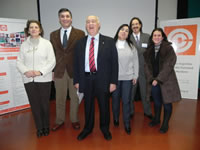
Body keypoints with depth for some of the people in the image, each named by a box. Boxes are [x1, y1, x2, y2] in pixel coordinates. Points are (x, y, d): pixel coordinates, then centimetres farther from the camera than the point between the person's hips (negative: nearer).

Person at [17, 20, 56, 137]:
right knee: (34, 105, 8)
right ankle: (39, 128, 25)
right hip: (29, 79, 2)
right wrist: (25, 71, -12)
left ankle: (46, 127, 26)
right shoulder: (24, 45, 9)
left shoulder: (46, 43, 1)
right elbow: (19, 62, 8)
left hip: (44, 79, -2)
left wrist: (40, 72, -15)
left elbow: (52, 61, -3)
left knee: (45, 104, 5)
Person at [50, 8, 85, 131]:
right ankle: (60, 120, 33)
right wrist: (52, 69, 3)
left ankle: (74, 120, 30)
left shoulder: (80, 33, -1)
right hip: (59, 71, 3)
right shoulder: (53, 35, 9)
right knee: (60, 98, 13)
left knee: (75, 97, 11)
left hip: (75, 70, -2)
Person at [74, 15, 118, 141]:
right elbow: (76, 63, 9)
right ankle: (88, 128, 37)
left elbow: (114, 62, -3)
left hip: (102, 79, -1)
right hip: (86, 79, 2)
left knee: (104, 105, 12)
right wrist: (76, 80, 4)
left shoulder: (109, 41, -1)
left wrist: (113, 81, -8)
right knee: (88, 105, 15)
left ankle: (105, 128, 37)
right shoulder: (80, 43, 7)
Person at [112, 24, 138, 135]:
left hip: (127, 77, 1)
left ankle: (127, 123, 19)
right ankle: (115, 118, 33)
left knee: (126, 101, 4)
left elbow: (135, 61, 8)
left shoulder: (131, 46, 6)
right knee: (115, 99, 11)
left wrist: (135, 76, 6)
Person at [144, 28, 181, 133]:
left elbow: (169, 66, -12)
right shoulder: (149, 50, 7)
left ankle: (165, 124, 22)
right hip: (153, 81, 4)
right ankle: (156, 119, 35)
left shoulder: (168, 48, -6)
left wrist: (158, 79, -15)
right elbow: (146, 65, 4)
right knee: (156, 102, 15)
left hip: (166, 80, -3)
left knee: (166, 103, 5)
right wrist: (151, 79, -8)